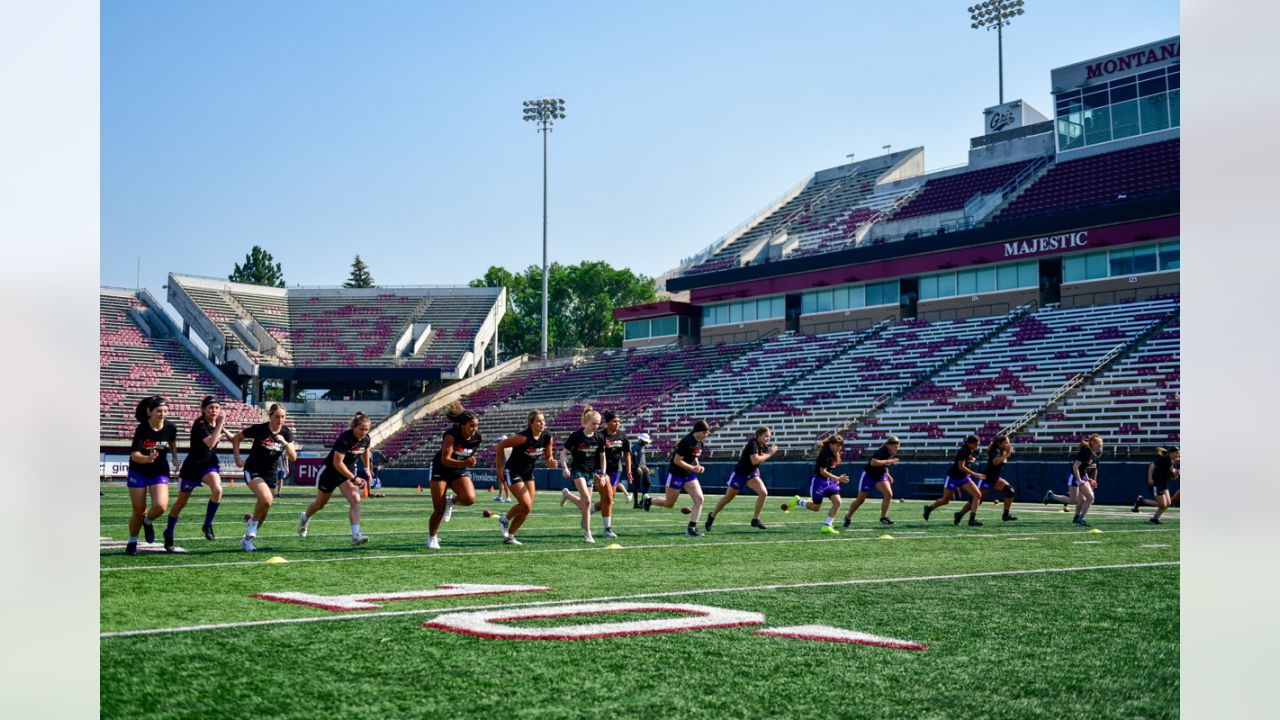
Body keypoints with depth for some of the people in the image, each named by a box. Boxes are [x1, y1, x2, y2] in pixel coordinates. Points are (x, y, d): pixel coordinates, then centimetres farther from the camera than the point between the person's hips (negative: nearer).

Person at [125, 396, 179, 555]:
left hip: (160, 472, 2)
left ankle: (148, 522, 13)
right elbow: (134, 455, -29)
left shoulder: (170, 428, -10)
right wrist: (147, 459, -47)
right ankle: (132, 542, 28)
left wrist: (175, 458, 9)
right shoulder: (142, 429, -21)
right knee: (138, 511, 2)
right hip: (138, 472, -2)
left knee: (161, 506, -21)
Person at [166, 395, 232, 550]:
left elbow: (233, 439, 15)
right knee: (181, 502, 10)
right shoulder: (199, 424, -20)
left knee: (217, 489, -27)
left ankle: (208, 524, -10)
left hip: (209, 465, 4)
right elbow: (210, 442, -36)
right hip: (192, 467, -4)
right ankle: (169, 535, 30)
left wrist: (223, 430, -4)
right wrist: (220, 424, -36)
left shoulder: (216, 422, -1)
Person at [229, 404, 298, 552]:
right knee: (267, 499, -30)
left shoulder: (286, 433, -4)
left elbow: (293, 457, -10)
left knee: (263, 510, 7)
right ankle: (252, 523, -4)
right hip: (253, 471, -5)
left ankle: (247, 539, 25)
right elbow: (235, 438, -1)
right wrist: (237, 458, -6)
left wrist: (285, 443, -24)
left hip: (270, 474, 5)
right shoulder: (259, 429, -15)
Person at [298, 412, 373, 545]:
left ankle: (356, 535, -24)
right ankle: (304, 518, 49)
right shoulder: (345, 438, -32)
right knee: (320, 504, 16)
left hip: (349, 471, 5)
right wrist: (353, 478, -32)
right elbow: (337, 463, -32)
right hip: (330, 471, -5)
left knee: (355, 500, -20)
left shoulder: (366, 439, -11)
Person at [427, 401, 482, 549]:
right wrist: (465, 463, -43)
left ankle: (451, 501, 9)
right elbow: (445, 460, -32)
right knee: (439, 509, -4)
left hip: (460, 471, 4)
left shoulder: (477, 438, -12)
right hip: (441, 469, -4)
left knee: (470, 498, -25)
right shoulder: (452, 435, -27)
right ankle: (432, 537, 21)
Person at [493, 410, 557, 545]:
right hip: (513, 472, -7)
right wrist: (499, 467, -12)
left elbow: (548, 457, 7)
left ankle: (509, 536, 20)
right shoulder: (523, 437, -26)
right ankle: (505, 519, 13)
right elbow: (501, 445, -17)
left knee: (527, 509, 5)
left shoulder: (547, 438, -8)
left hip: (528, 473, 7)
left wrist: (551, 462, -17)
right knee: (526, 505, -15)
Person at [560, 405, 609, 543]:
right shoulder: (576, 436, -13)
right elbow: (563, 453, -8)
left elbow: (602, 457, 8)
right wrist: (565, 467, -24)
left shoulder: (599, 437, -2)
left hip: (592, 471, 5)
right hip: (578, 470, -5)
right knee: (586, 500, -21)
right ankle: (587, 534, -13)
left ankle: (567, 494, 35)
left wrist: (602, 475, 2)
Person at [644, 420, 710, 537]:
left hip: (689, 475, 7)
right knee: (669, 504, 8)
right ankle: (649, 501, 37)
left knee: (699, 499, -9)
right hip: (676, 474, -7)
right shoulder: (686, 442, -25)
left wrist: (698, 466, 0)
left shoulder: (700, 443, 2)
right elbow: (677, 460, -23)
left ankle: (692, 527, -3)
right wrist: (692, 468, -23)